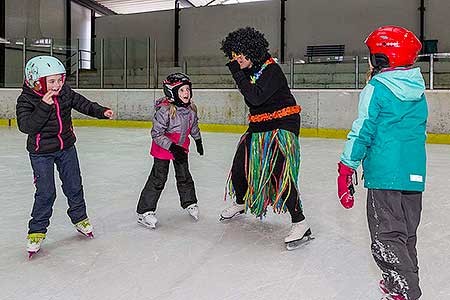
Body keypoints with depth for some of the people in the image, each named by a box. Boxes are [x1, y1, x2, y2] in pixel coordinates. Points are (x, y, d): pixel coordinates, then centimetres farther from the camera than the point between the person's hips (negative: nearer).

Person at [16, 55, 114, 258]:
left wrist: (102, 111, -7)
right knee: (46, 193, -4)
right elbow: (26, 126, -28)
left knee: (74, 186, 13)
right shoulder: (26, 99, -17)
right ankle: (37, 231, 15)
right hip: (41, 153, -4)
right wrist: (44, 106, -36)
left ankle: (79, 218, 34)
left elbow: (83, 104, 7)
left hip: (66, 148, 4)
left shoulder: (65, 92, -6)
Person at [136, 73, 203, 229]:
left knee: (184, 175, 17)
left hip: (181, 147, 6)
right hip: (162, 149, -6)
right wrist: (172, 147, -31)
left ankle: (190, 203, 38)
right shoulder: (165, 110, -28)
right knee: (158, 179, -4)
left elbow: (194, 126, 15)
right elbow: (157, 134, -26)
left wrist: (198, 140, 24)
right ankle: (144, 211, 7)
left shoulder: (191, 108, -6)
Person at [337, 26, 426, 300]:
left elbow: (363, 131, -12)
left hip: (384, 174, -7)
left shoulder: (376, 89, -8)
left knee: (386, 235, 0)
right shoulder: (418, 90, 13)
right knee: (407, 232, 19)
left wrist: (346, 167, -7)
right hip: (415, 174, 8)